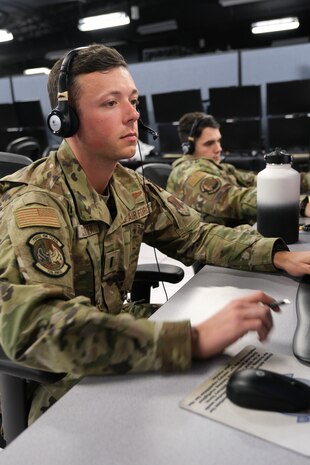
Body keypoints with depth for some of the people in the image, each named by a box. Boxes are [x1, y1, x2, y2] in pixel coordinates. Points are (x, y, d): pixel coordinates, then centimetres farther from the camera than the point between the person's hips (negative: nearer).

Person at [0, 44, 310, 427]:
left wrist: (278, 255, -10)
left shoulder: (131, 188, -1)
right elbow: (38, 328, -39)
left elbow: (195, 236, 5)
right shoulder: (34, 204, -26)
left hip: (116, 329, 7)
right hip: (62, 384, -6)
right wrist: (194, 340, -44)